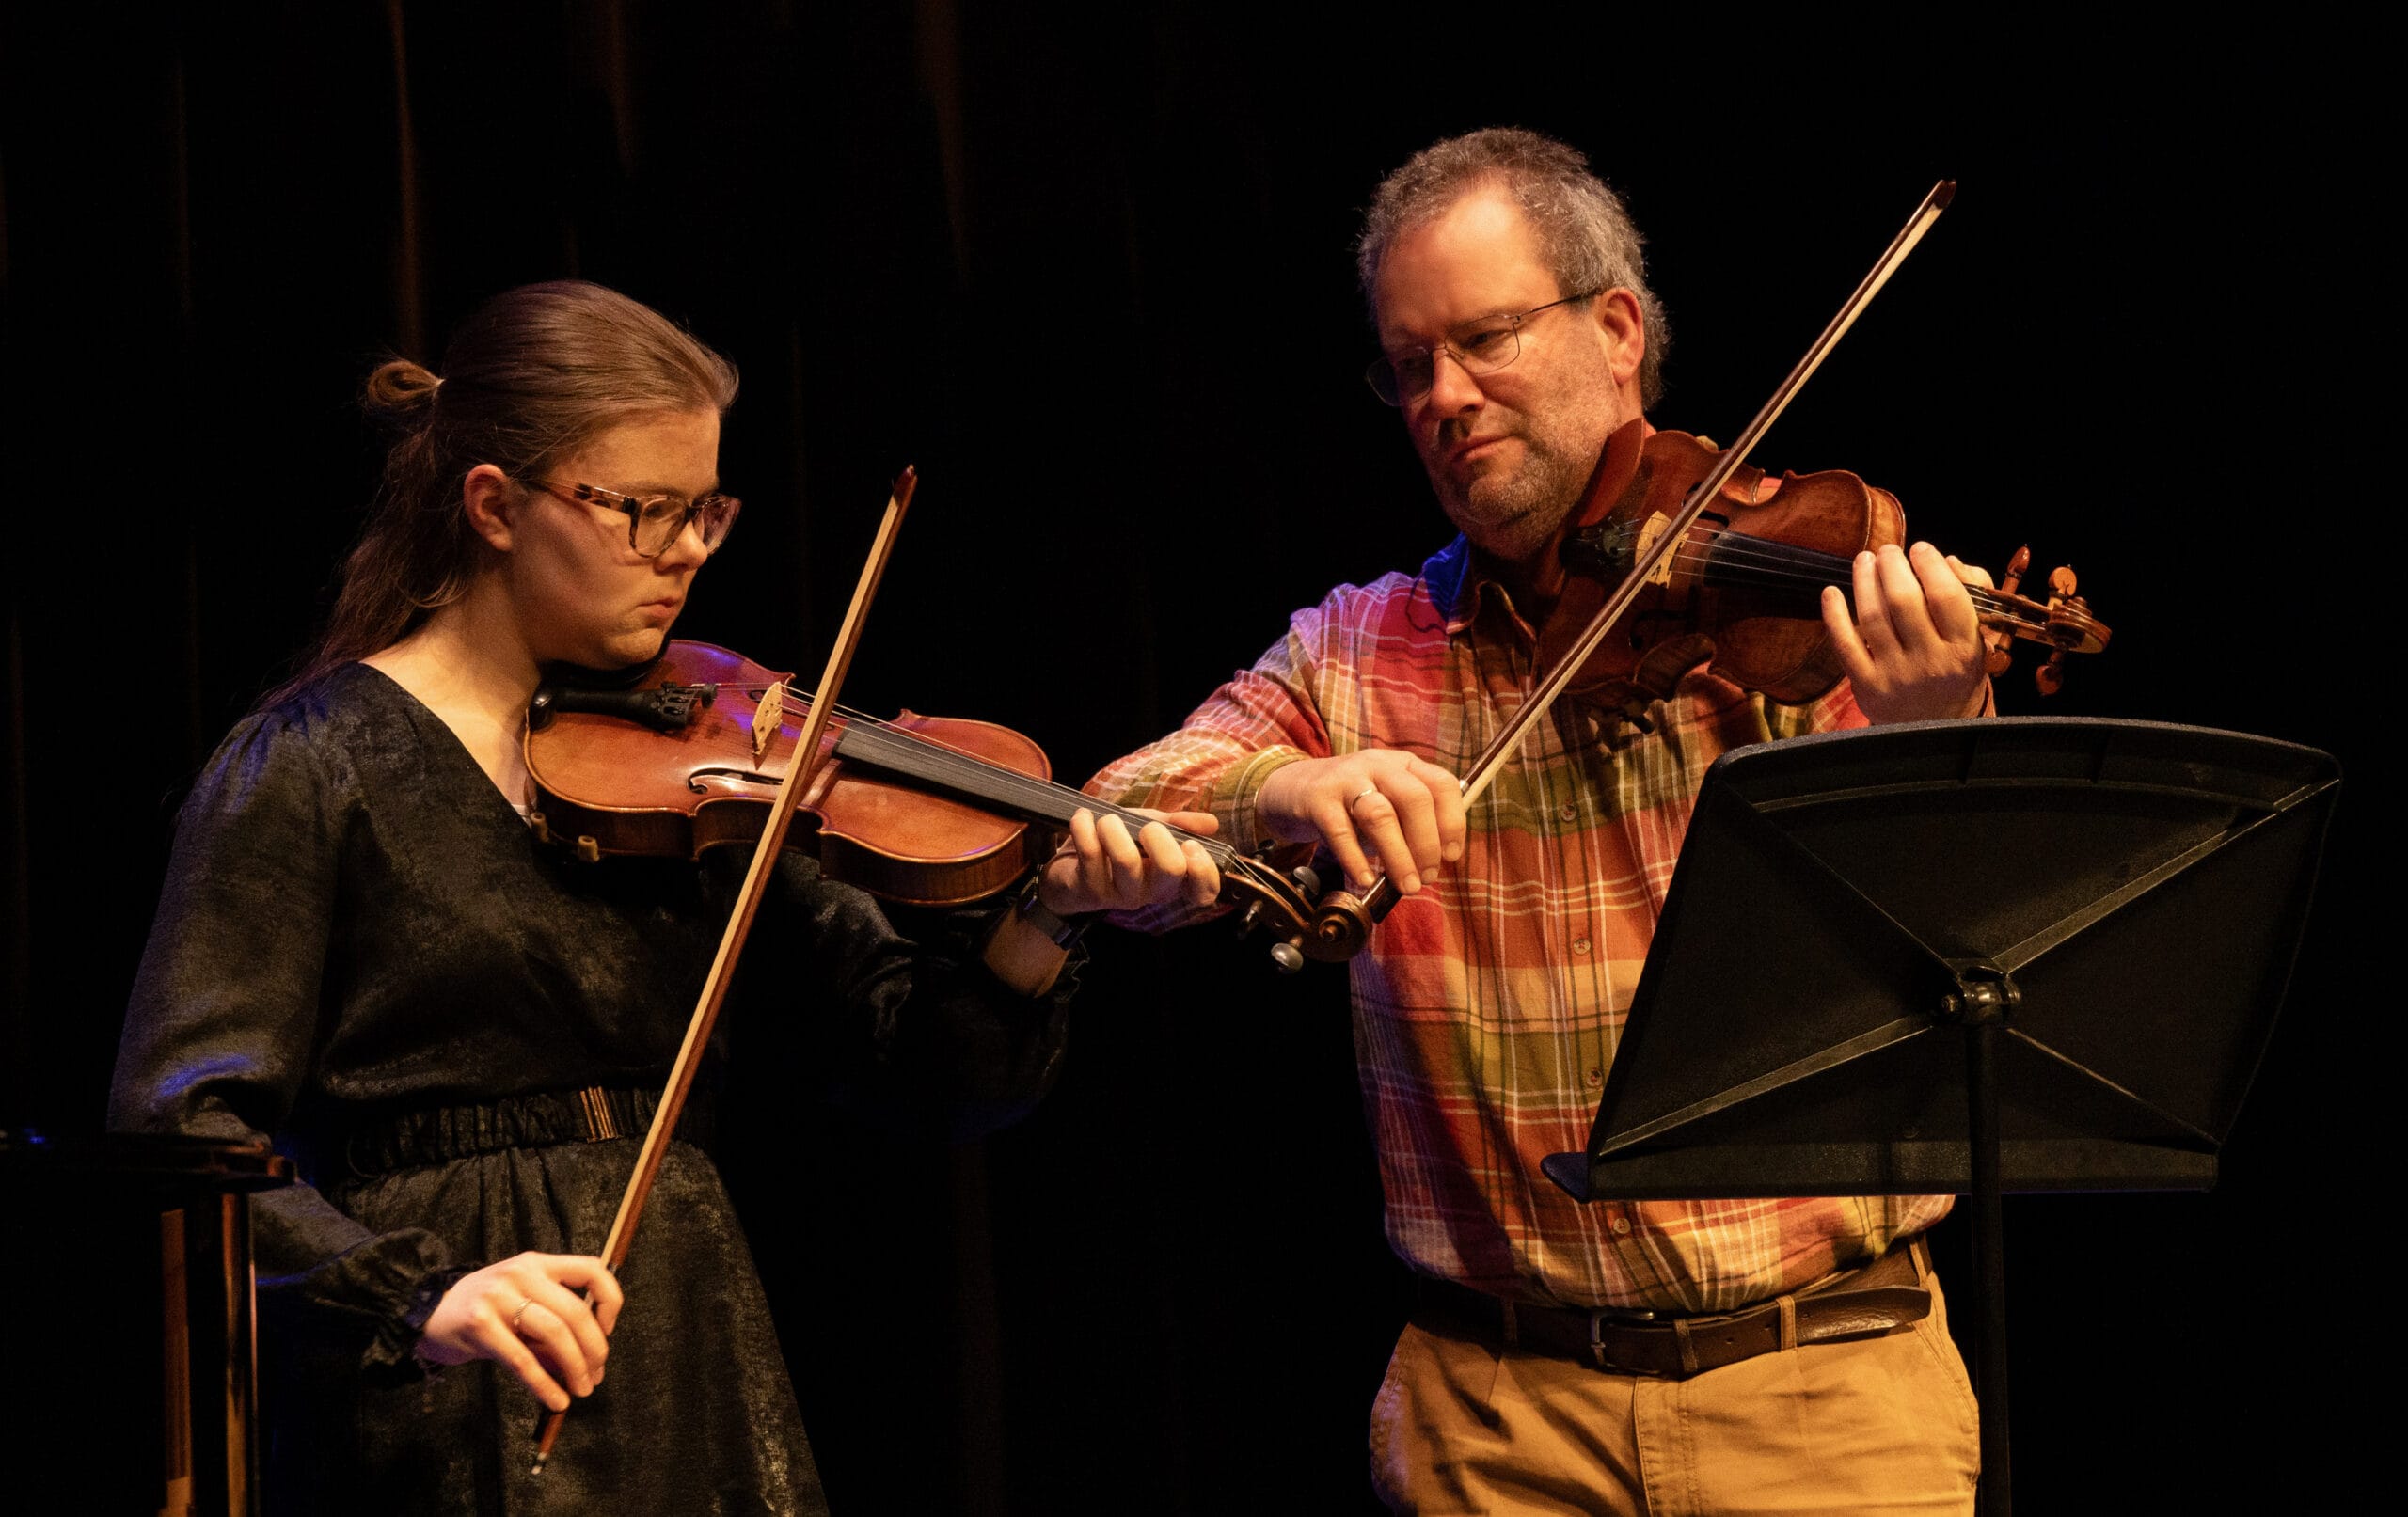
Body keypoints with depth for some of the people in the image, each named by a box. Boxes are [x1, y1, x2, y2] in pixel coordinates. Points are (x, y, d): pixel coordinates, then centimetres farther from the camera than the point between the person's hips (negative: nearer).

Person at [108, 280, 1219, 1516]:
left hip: (699, 1389, 5)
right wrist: (418, 1293, -28)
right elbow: (179, 1122, -14)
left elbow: (900, 1052, 5)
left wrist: (1033, 913, -14)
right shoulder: (314, 769, -5)